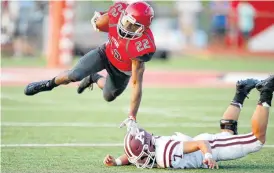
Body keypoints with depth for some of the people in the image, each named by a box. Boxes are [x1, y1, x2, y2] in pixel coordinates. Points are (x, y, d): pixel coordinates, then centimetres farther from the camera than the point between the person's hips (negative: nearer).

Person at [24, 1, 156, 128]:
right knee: (75, 75, -14)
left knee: (109, 97, 19)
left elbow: (136, 84, -38)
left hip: (122, 70, -2)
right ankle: (50, 84, 17)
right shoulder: (119, 11, -35)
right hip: (107, 52, 2)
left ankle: (94, 79, 51)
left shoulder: (141, 46, -44)